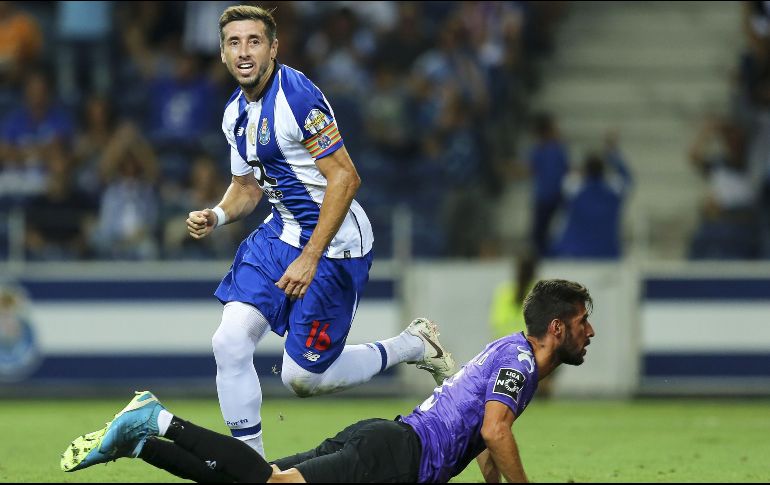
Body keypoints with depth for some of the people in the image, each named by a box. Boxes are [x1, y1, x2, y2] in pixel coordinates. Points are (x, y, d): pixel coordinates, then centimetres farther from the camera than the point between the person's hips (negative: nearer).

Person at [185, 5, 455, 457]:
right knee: (230, 342, -8)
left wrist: (310, 258, -24)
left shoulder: (298, 97, -21)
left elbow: (345, 178, -22)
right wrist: (216, 216, -3)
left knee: (302, 378, -3)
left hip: (334, 243, -8)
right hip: (282, 233, 8)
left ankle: (414, 345, 19)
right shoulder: (236, 112, 7)